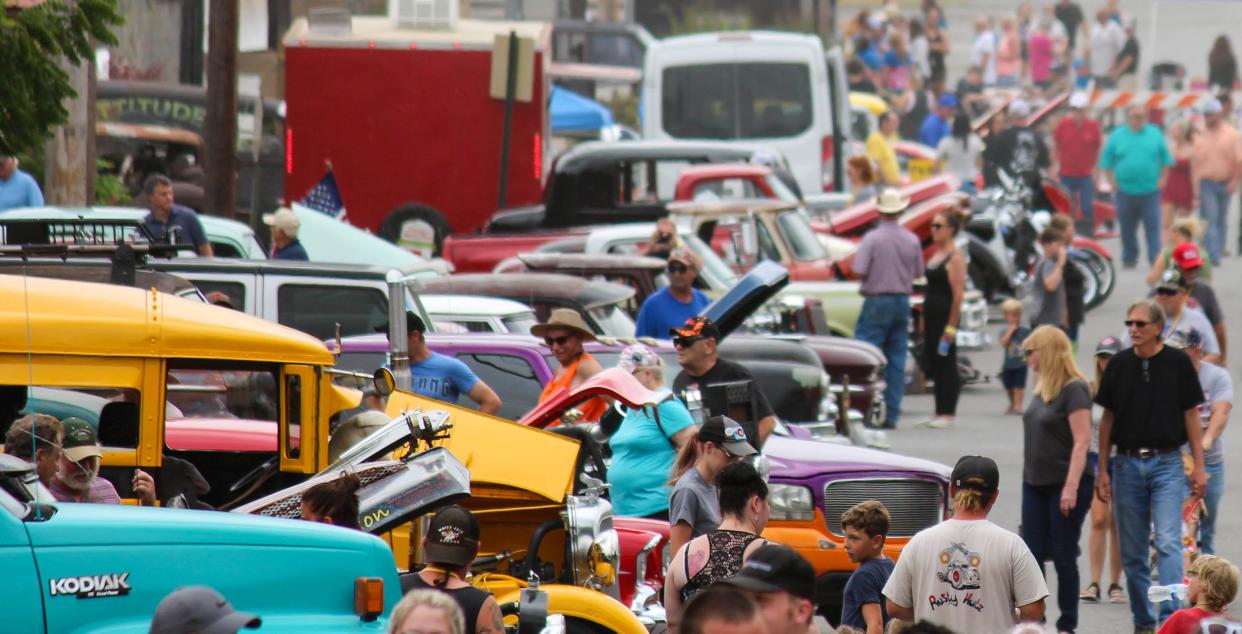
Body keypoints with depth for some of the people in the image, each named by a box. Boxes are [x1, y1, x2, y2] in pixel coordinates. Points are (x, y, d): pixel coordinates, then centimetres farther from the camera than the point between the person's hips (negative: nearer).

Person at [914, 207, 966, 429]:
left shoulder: (955, 257, -12)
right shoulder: (937, 254, 15)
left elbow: (958, 294, -16)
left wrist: (951, 326, -20)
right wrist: (924, 320, 17)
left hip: (946, 315, -9)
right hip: (931, 315, 9)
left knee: (946, 364, -5)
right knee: (933, 364, 10)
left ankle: (948, 415, -1)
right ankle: (940, 413, 16)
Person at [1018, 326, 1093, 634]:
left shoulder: (1074, 390, -15)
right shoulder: (1042, 389, 9)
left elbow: (1082, 442, -19)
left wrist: (1071, 488, -24)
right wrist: (1029, 476, 12)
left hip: (1064, 484, -8)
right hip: (1036, 482, 8)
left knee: (1063, 557, -1)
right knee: (1032, 555, 6)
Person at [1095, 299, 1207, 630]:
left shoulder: (1178, 363, -1)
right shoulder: (1119, 364, 4)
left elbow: (1191, 415, 3)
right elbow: (1107, 418, 10)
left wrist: (1199, 467, -1)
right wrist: (1102, 470, 7)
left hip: (1167, 464, -3)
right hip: (1127, 464, 3)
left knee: (1168, 542, -14)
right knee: (1133, 551, 7)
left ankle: (1170, 617, -18)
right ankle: (1143, 622, 17)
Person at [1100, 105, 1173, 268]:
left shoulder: (1154, 135, 6)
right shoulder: (1117, 136, 4)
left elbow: (1166, 160, 10)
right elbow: (1106, 163, 7)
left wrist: (1162, 179, 0)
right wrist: (1112, 182, -3)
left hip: (1150, 191, -1)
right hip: (1125, 192, 1)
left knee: (1153, 226, -9)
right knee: (1127, 228, 7)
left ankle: (1155, 259, -11)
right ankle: (1129, 258, 20)